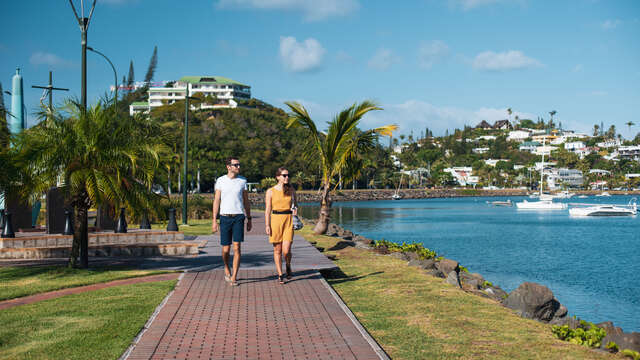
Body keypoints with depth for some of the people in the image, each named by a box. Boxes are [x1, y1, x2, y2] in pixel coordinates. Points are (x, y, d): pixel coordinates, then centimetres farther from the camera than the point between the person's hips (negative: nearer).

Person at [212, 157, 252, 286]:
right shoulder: (220, 181, 2)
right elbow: (216, 201, 2)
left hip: (239, 217, 0)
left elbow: (246, 201, 12)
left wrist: (249, 219, 10)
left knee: (237, 247, -8)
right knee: (226, 249, 5)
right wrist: (214, 220, -5)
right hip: (225, 217, 0)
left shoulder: (242, 181, 6)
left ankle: (234, 277, -5)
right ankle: (227, 269, 33)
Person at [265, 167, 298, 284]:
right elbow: (267, 210, 1)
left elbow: (295, 203, 19)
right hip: (275, 220, -1)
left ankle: (288, 266, 23)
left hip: (288, 220, 1)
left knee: (286, 250, -8)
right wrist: (267, 225, -5)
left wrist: (295, 209, -4)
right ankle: (280, 275, 15)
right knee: (277, 250, 4)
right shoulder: (271, 191, 0)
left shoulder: (291, 190, 7)